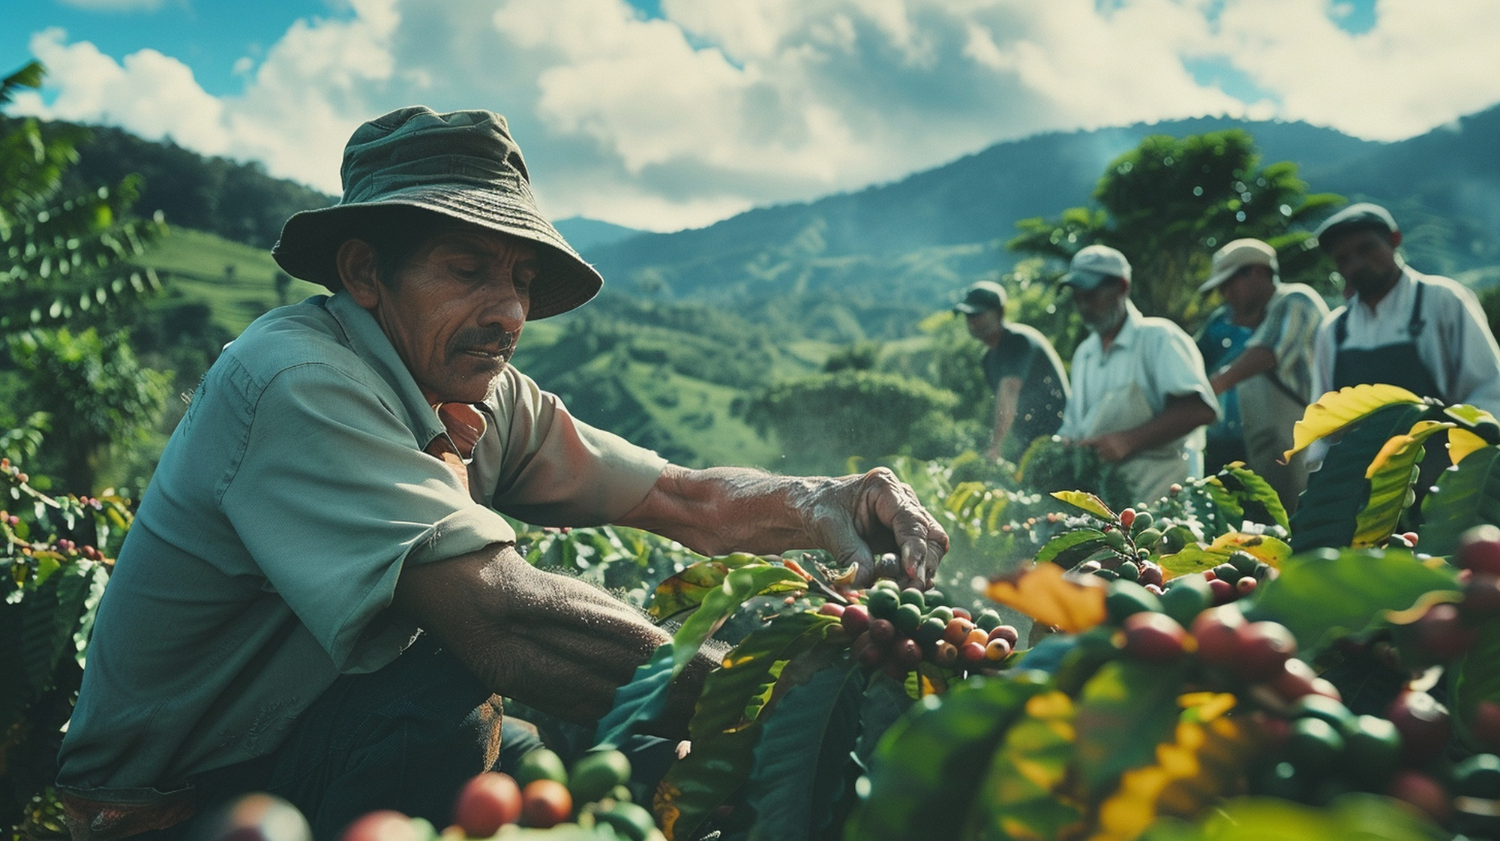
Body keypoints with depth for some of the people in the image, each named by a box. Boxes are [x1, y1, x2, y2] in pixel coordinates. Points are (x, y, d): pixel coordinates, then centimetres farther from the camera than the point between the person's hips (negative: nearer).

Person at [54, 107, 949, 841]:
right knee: (451, 685, -30)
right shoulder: (297, 384, -29)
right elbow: (505, 618, -40)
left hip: (339, 737, 7)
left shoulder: (487, 402, -5)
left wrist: (821, 504, -25)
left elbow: (682, 498, -5)